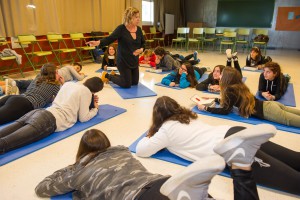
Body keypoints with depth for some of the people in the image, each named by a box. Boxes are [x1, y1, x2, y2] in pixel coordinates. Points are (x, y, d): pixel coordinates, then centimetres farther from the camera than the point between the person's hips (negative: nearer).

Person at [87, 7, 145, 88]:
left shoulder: (138, 29, 1)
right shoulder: (121, 28, -16)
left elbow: (143, 43, 11)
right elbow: (110, 39, -23)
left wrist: (141, 49, -11)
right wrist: (98, 42, -40)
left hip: (134, 61, 7)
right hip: (123, 61, -7)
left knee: (135, 82, 19)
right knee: (127, 84, -1)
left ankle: (114, 75, 41)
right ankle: (107, 76, 22)